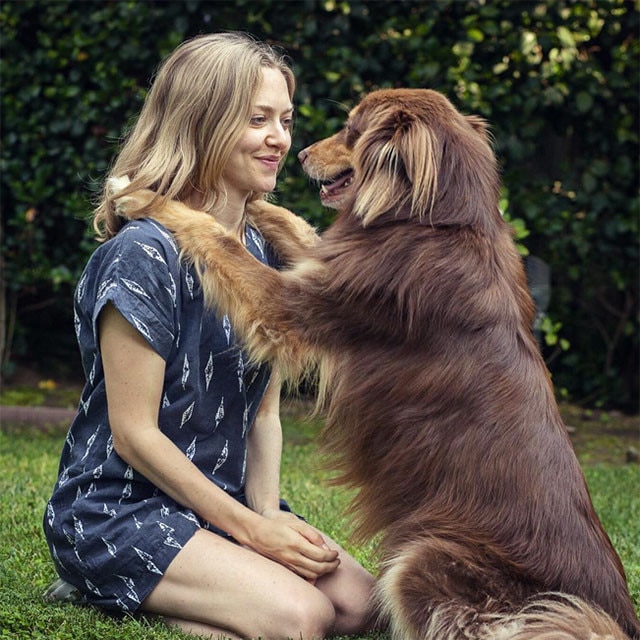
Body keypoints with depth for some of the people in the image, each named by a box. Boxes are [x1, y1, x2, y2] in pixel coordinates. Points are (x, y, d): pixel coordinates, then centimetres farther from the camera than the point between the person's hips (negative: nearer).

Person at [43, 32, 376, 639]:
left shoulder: (263, 253, 8)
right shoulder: (142, 254, -18)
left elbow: (264, 408, 9)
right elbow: (133, 433, -17)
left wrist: (267, 511, -7)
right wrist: (248, 528, -16)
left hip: (224, 499, 8)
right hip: (116, 509, -8)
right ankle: (99, 586, -4)